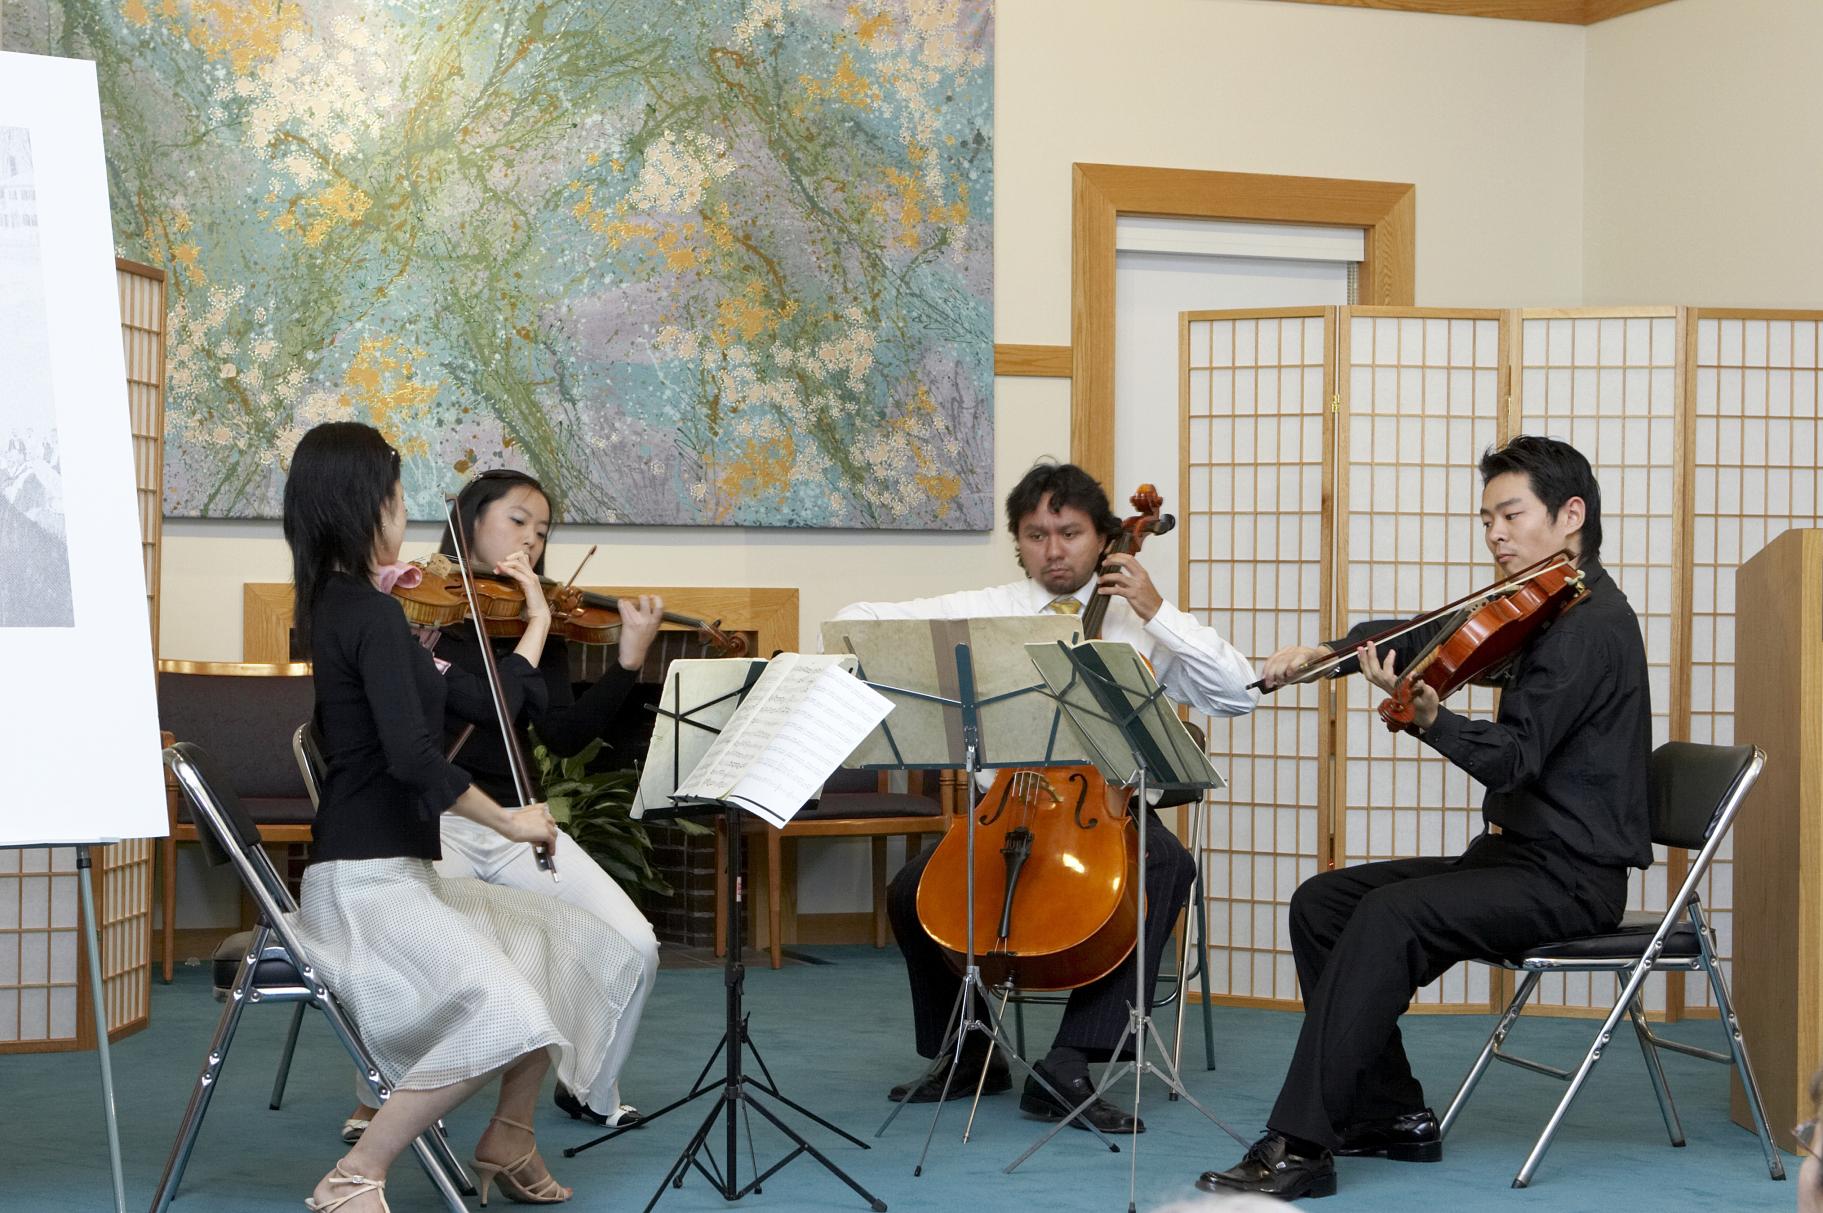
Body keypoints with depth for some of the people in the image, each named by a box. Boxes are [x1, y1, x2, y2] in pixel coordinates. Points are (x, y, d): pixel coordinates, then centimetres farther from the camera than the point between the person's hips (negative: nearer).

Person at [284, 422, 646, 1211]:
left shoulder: (337, 608, 13)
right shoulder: (372, 614, -17)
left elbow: (481, 703, 19)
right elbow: (412, 755, -28)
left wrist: (537, 623, 25)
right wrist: (507, 820, -17)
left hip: (399, 875, 11)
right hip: (363, 886, -11)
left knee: (583, 947, 15)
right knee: (508, 1016, -30)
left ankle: (506, 1144, 22)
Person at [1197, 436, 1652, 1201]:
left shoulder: (1589, 622, -15)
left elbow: (1512, 758, -24)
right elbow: (1428, 637, 15)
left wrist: (1430, 719, -41)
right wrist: (1328, 651, -1)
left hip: (1571, 876, -10)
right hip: (1516, 854, 10)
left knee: (1389, 917, -29)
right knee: (1322, 902, 3)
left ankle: (1299, 1147, -29)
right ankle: (1392, 1113, 6)